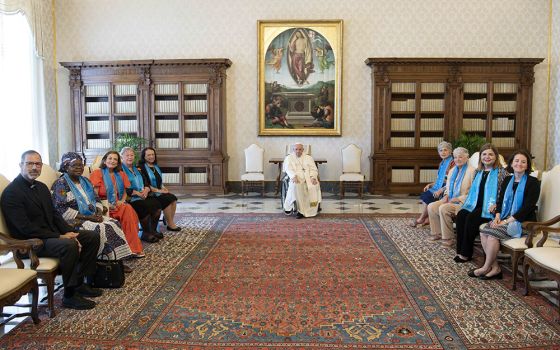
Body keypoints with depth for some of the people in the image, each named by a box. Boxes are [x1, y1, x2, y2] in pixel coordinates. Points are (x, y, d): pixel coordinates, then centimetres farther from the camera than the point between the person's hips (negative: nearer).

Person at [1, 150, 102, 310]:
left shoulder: (41, 187, 12)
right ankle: (69, 296, -19)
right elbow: (25, 228, -22)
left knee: (92, 237, -2)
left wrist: (69, 233, -5)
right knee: (69, 246, -34)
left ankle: (81, 283, 4)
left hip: (52, 234, 9)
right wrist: (59, 237, -22)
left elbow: (54, 214, 13)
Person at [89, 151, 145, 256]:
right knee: (127, 210, -32)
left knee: (129, 209, -31)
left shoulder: (121, 174, 20)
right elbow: (94, 193, -3)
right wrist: (105, 204, -17)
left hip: (118, 204, 4)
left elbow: (124, 192, 20)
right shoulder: (98, 173, 4)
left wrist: (122, 201, -2)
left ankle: (133, 246, -30)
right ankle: (134, 247, -27)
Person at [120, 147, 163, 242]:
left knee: (157, 203, -20)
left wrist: (146, 190, -6)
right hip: (130, 199, -7)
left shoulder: (137, 169, 23)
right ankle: (146, 233, -14)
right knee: (146, 206, -31)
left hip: (143, 196, 7)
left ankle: (153, 230, -8)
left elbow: (146, 183, 17)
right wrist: (137, 193, -17)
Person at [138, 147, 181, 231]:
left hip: (159, 192, 7)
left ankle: (171, 222, -15)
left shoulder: (156, 167, 17)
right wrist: (158, 190, -18)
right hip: (150, 193, -7)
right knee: (167, 199, -26)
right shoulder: (141, 168, -7)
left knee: (173, 197, -19)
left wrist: (163, 188, 3)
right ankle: (170, 224, -15)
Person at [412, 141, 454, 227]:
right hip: (439, 187, 8)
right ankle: (427, 218, -11)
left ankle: (421, 219, -2)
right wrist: (430, 184, 4)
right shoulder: (442, 163, 17)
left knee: (428, 197, -20)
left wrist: (441, 190, -23)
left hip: (446, 189, -8)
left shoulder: (452, 163, -10)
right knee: (424, 194, -13)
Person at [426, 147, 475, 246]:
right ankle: (437, 233, 0)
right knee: (431, 206, -11)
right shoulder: (452, 171, 18)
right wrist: (446, 195, 5)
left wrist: (459, 199, -19)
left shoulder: (471, 171, -8)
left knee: (443, 208, -30)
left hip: (463, 202, -8)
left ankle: (448, 237, -18)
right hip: (450, 200, 8)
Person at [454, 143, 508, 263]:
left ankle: (466, 253, -18)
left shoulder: (501, 172, 0)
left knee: (471, 218, -29)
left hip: (488, 208, -5)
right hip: (475, 205, 6)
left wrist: (495, 204, -21)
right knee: (461, 215, -24)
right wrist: (468, 202, 5)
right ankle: (460, 250, -20)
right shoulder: (478, 172, 20)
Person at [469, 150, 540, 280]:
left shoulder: (533, 182, -5)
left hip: (523, 222, -6)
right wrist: (497, 216, -6)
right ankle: (494, 267, -16)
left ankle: (486, 268, -10)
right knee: (483, 232, -21)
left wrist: (507, 221, -18)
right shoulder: (508, 180, 15)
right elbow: (500, 201, 15)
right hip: (505, 218, 6)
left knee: (492, 233, -27)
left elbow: (528, 207, -14)